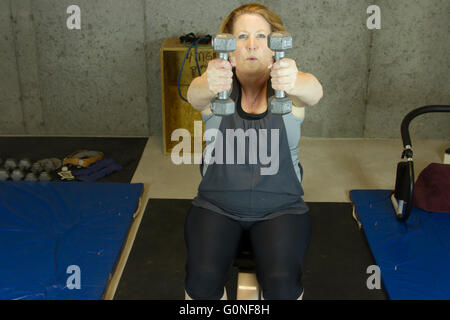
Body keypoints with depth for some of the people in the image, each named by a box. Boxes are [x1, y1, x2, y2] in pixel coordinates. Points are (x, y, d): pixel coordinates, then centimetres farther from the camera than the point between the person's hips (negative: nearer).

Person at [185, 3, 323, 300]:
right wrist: (209, 85, -54)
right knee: (203, 277, -21)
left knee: (282, 280, -22)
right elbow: (195, 94, -29)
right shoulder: (220, 82, -5)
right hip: (217, 204, 1)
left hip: (281, 206, 0)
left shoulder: (286, 80, -5)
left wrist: (294, 82, -54)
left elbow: (314, 92, -29)